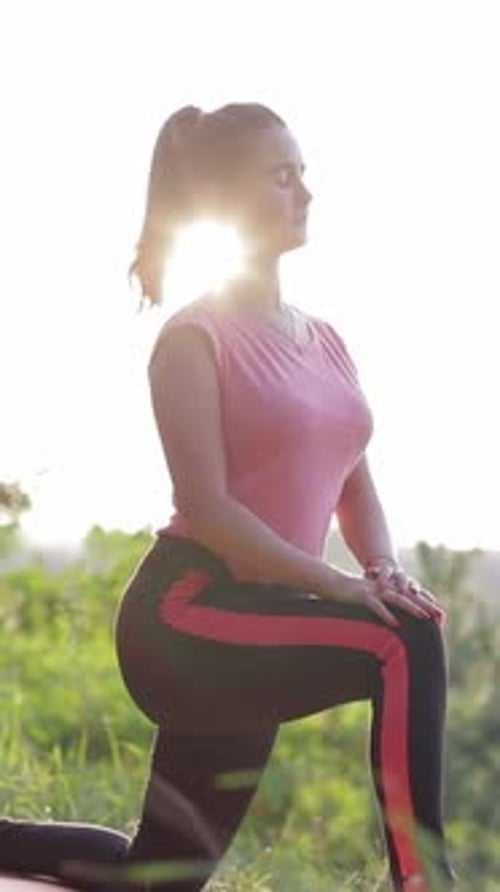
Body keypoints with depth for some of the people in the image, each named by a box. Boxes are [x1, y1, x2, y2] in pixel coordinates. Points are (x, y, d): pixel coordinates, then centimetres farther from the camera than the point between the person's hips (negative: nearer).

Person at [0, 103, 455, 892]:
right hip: (185, 616, -8)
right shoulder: (195, 337, -8)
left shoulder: (326, 342, 15)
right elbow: (207, 509, -16)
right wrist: (340, 585, -22)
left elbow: (356, 490, 16)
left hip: (255, 625, 8)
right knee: (406, 643, -30)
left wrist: (383, 570, -6)